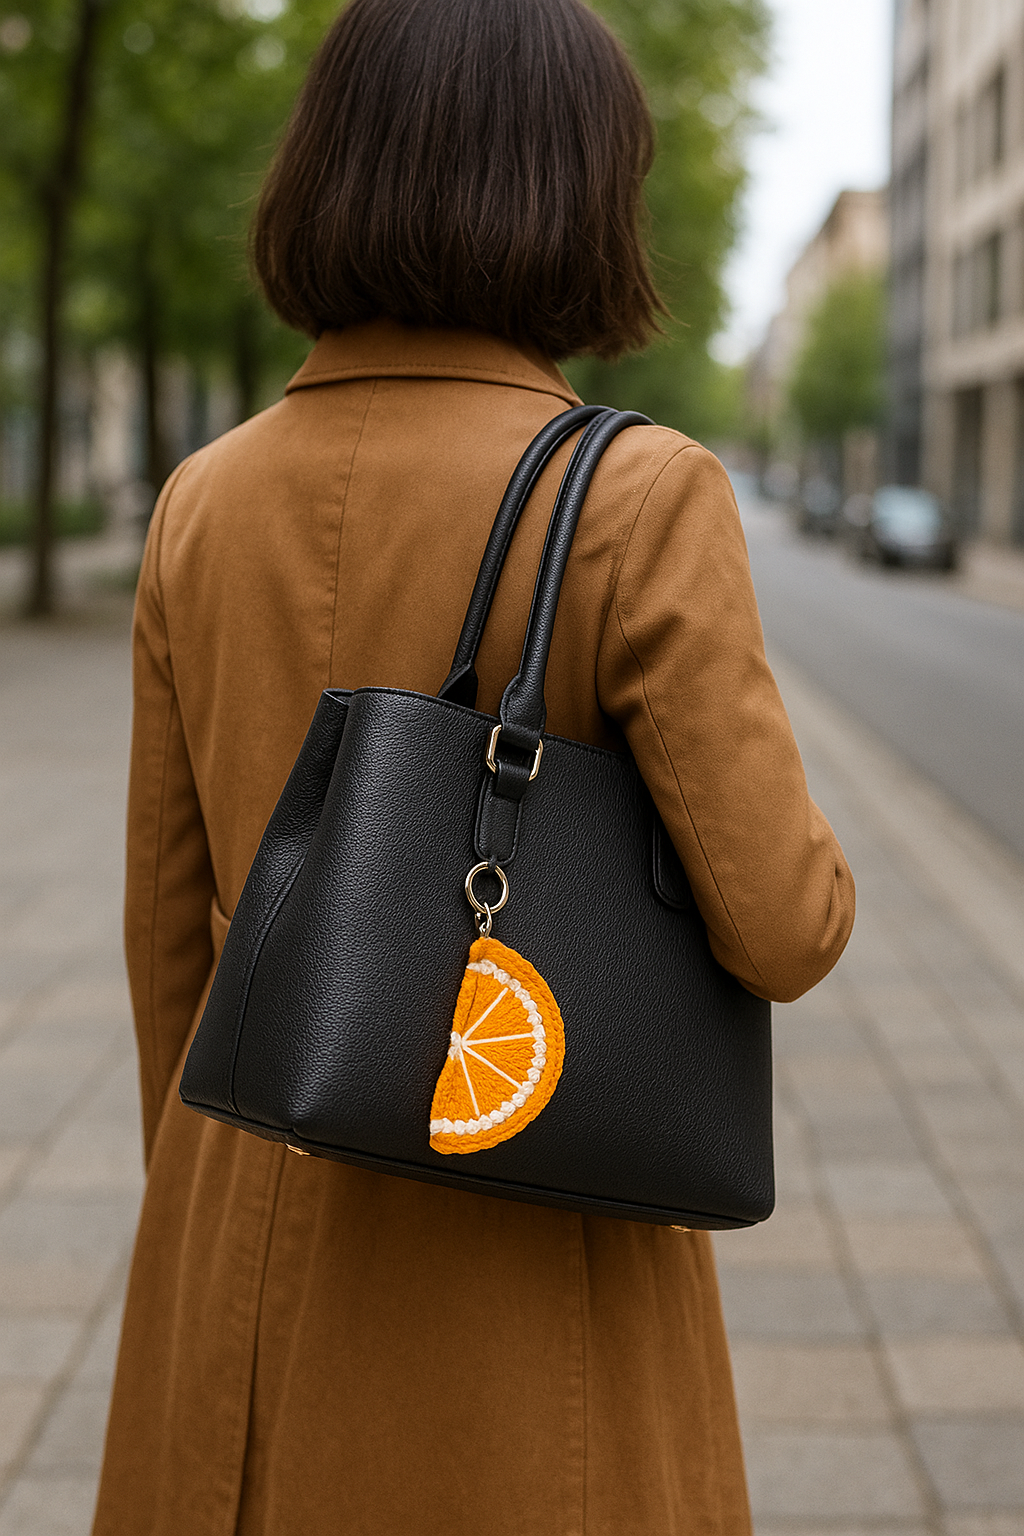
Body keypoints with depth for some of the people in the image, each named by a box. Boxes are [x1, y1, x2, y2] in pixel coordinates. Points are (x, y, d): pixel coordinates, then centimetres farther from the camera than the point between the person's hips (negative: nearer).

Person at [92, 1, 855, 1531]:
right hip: (527, 1273, -4)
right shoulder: (638, 498, -16)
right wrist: (789, 844, 6)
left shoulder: (204, 505, -1)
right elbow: (779, 924, -18)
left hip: (261, 1280, 5)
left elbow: (175, 925, 5)